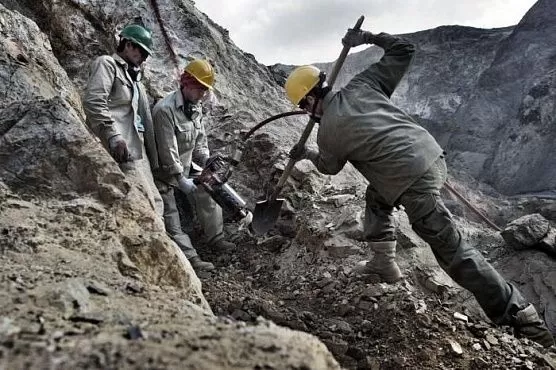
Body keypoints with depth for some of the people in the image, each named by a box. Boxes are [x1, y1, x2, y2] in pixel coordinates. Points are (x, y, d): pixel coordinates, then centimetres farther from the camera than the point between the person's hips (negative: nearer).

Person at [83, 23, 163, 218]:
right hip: (122, 149, -9)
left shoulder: (132, 76, 30)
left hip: (137, 149, 9)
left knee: (155, 202, 5)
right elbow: (93, 101, -14)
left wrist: (153, 158, 22)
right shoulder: (106, 63, 3)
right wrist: (113, 136, -22)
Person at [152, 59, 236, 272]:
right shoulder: (165, 110, -26)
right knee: (171, 220, -4)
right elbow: (167, 151, -27)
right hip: (163, 175, -8)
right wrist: (181, 180, -24)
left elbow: (199, 142, 10)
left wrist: (207, 161, -7)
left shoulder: (196, 108, 2)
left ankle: (216, 239, 23)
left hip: (184, 170, 9)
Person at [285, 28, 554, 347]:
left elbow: (329, 167, 23)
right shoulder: (361, 86, 9)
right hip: (432, 154, 8)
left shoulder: (327, 133, 0)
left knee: (451, 250, 1)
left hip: (413, 181, -8)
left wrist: (307, 154, 41)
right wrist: (368, 37, 28)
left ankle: (521, 318, 9)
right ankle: (384, 264, 29)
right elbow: (403, 50, 17)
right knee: (377, 196, 28)